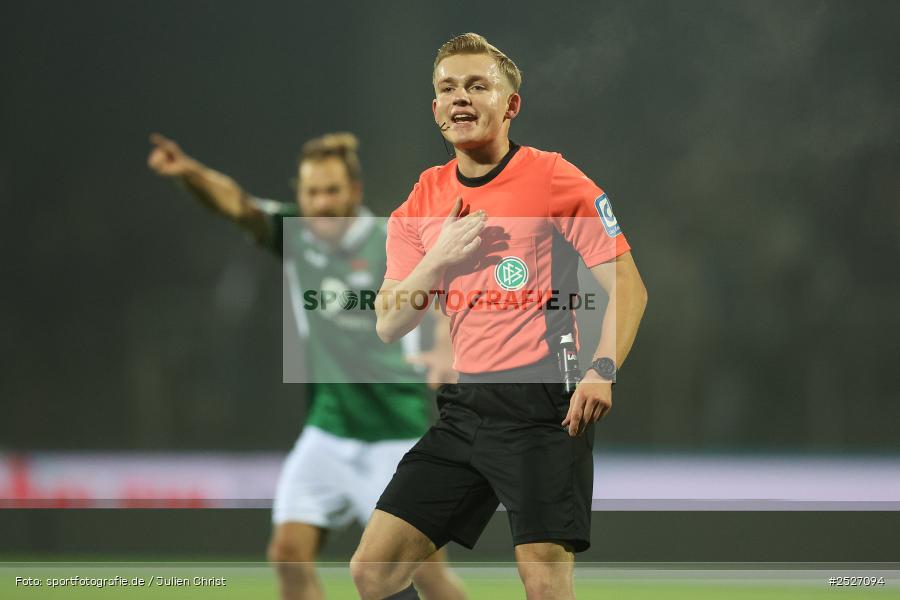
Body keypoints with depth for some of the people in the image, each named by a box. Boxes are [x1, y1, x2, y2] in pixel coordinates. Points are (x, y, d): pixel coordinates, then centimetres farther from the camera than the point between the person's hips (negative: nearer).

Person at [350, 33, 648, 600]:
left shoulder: (554, 179, -4)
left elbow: (627, 286, -6)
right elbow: (389, 326, 9)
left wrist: (602, 369, -22)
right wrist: (438, 261, -8)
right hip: (464, 405, 6)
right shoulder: (422, 202, 11)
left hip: (543, 405, -6)